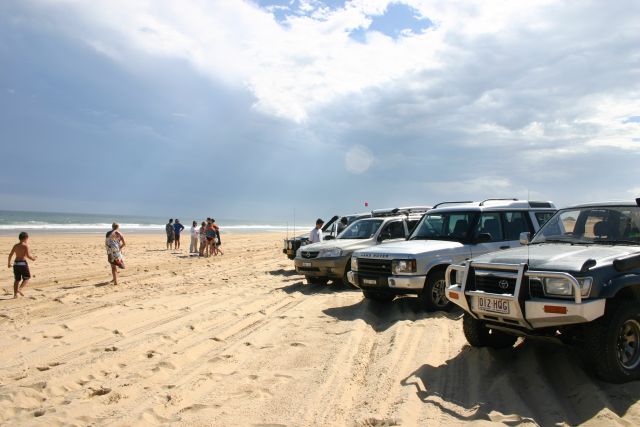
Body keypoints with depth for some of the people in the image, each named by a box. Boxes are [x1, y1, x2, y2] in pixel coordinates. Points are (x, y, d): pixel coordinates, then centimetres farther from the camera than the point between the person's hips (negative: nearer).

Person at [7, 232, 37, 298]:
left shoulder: (15, 245, 9)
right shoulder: (26, 245, -9)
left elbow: (10, 254, 11)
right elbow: (28, 255, -15)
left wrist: (9, 263, 22)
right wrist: (33, 258, 4)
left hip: (16, 263, 6)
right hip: (23, 263, -6)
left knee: (17, 280, 14)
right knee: (26, 278, 9)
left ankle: (15, 294, 13)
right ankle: (19, 289, -10)